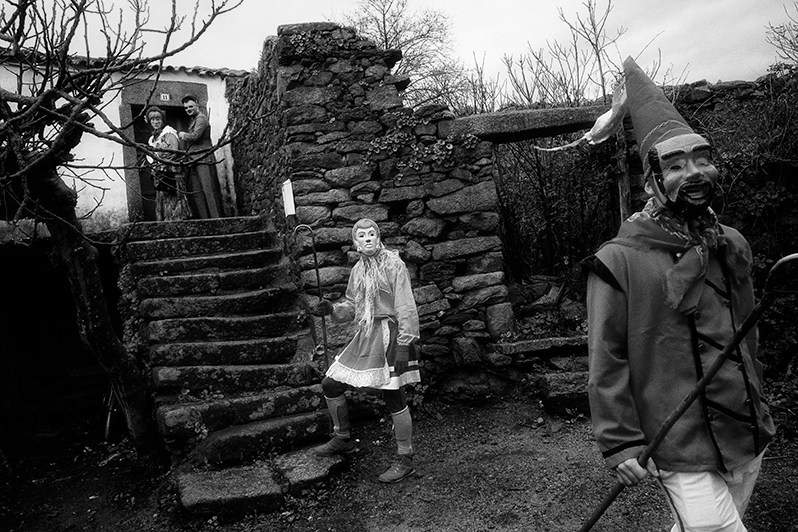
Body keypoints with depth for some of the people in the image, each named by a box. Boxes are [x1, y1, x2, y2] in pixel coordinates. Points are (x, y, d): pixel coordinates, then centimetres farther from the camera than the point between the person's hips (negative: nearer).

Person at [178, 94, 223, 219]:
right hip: (192, 161, 9)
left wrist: (183, 135, 1)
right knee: (195, 191, 2)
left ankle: (216, 217, -12)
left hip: (203, 159, -9)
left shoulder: (201, 118, -2)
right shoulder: (192, 120, 26)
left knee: (209, 189, -12)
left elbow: (195, 136, -15)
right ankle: (203, 218, 1)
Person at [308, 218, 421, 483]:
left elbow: (406, 307, -13)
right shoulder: (358, 269, 12)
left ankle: (405, 460, 14)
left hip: (388, 335, -8)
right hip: (364, 337, 8)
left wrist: (404, 345, -19)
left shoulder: (393, 264, -9)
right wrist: (331, 309, -1)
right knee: (330, 385, 10)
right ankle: (343, 439, 31)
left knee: (393, 398, -3)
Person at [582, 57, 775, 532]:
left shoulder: (732, 246, 6)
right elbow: (607, 361, -14)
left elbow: (746, 336, 17)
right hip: (680, 450, -6)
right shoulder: (620, 260, -15)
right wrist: (621, 442, -14)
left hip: (749, 440, 7)